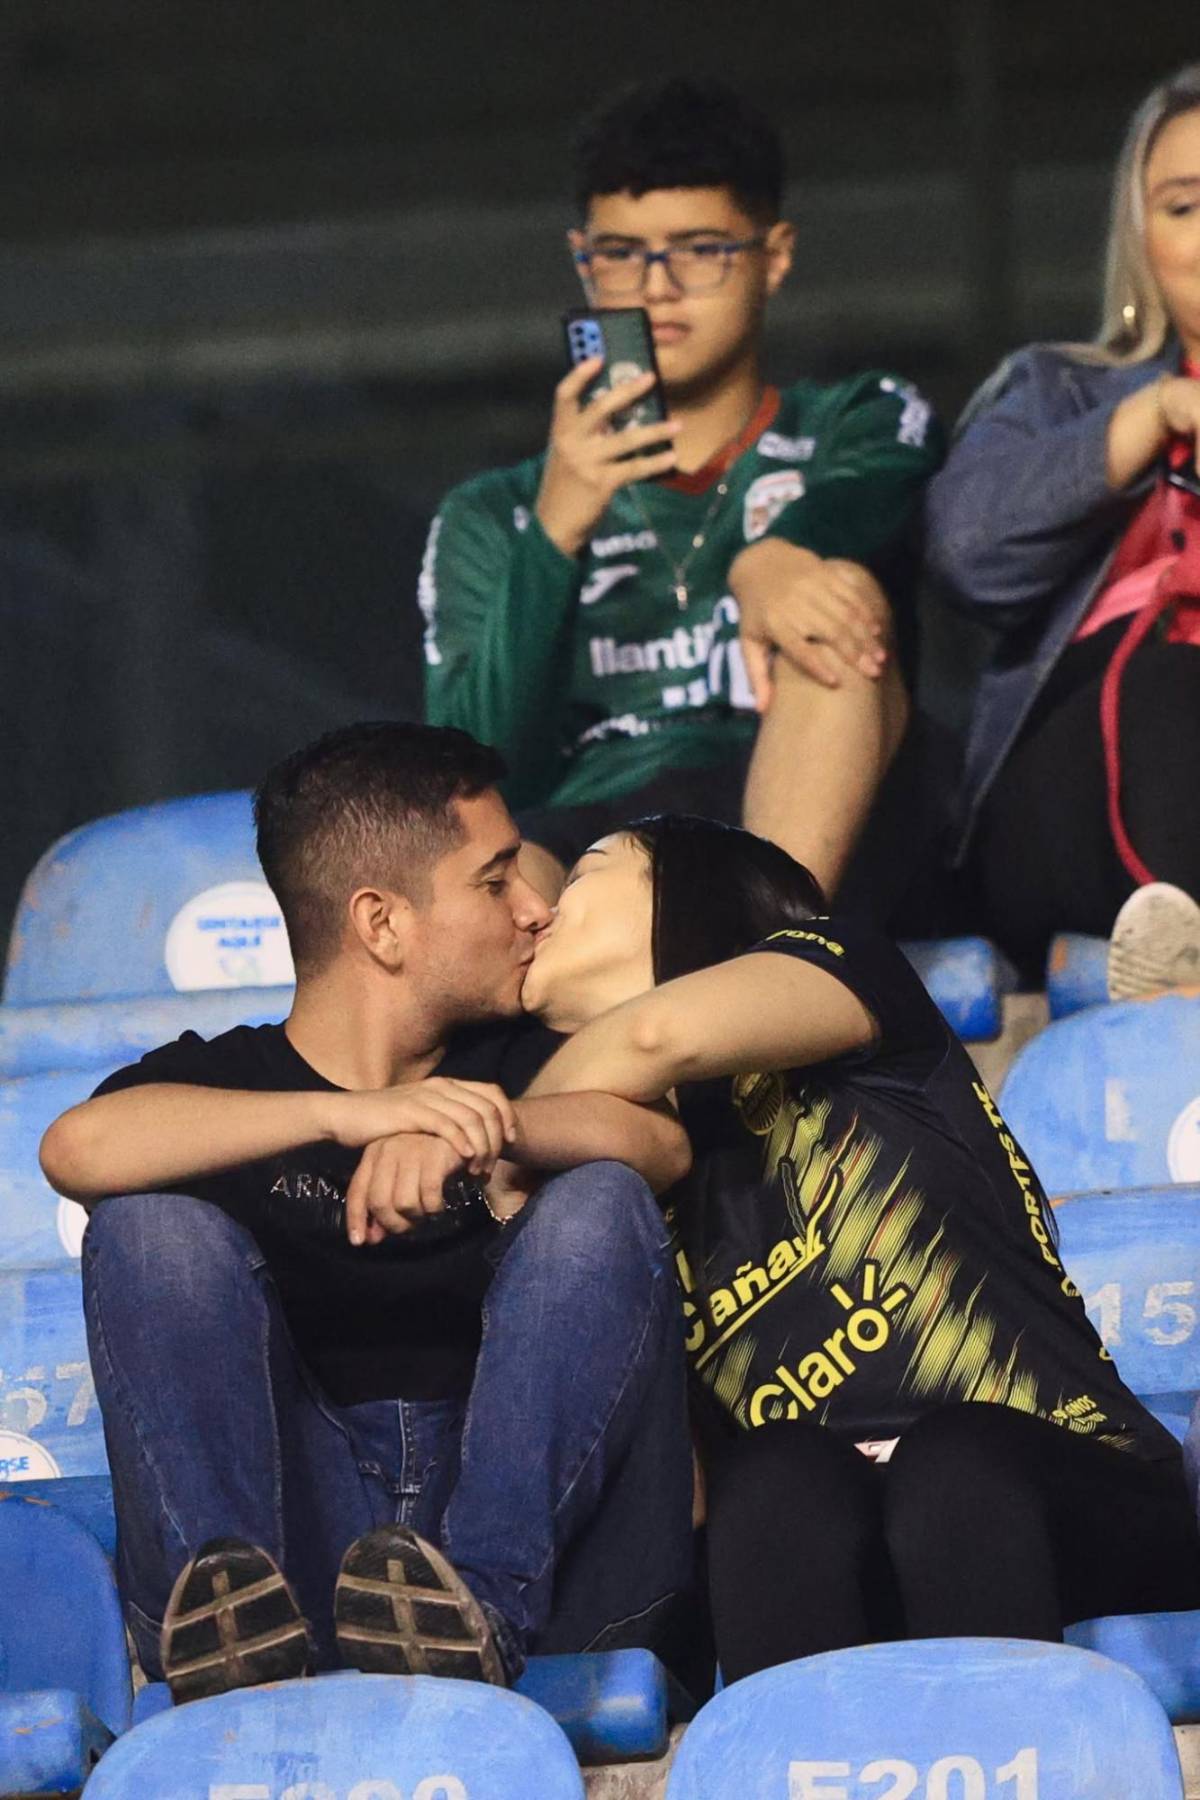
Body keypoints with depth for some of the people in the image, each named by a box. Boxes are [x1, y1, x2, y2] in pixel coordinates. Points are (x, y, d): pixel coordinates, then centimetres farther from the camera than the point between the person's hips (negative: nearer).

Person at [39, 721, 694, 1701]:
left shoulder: (525, 1064, 23)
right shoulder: (215, 1085, 15)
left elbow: (661, 1141, -2)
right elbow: (78, 1148, -11)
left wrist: (490, 1127, -23)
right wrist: (346, 1115, -22)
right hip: (306, 1536, -1)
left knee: (600, 1207, -17)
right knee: (153, 1224, -15)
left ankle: (481, 1608, -41)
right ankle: (231, 1618, -41)